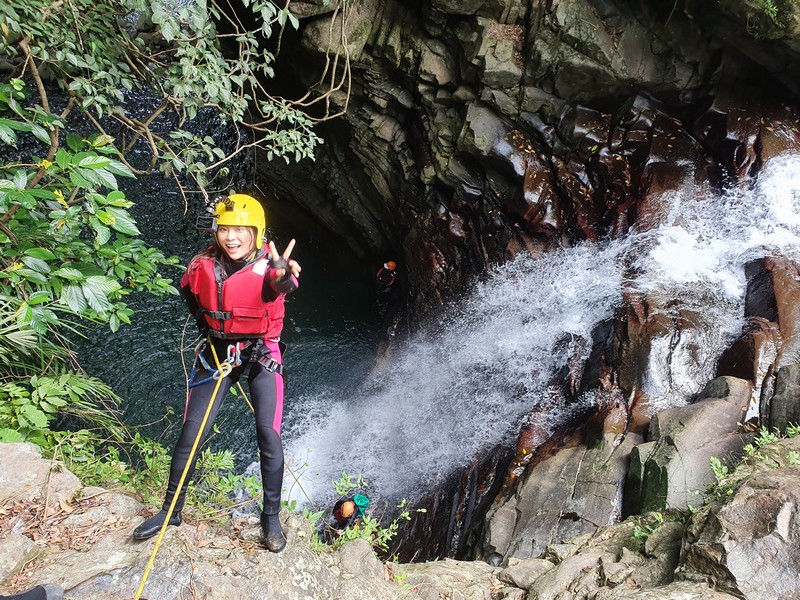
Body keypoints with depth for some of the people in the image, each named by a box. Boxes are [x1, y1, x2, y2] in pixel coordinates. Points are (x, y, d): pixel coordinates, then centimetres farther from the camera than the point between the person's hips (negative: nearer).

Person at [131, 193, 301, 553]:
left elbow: (281, 285, -47)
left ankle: (271, 517, 12)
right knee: (190, 434, 2)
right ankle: (171, 510, 23)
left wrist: (283, 276, -70)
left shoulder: (269, 264, -21)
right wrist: (205, 319, 2)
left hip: (262, 355, -3)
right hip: (217, 352, 3)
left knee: (269, 437, -9)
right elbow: (188, 290, 15)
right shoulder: (204, 266, -10)